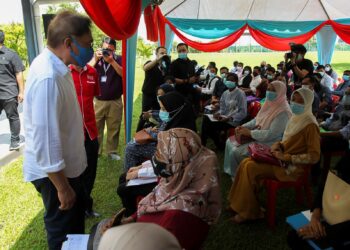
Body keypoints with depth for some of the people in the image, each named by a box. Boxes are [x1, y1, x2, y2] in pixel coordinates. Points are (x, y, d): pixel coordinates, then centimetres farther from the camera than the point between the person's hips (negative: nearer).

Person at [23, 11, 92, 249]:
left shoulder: (55, 67, 0)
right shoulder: (48, 78, -31)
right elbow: (45, 140, -30)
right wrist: (62, 188, -20)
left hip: (66, 164, 9)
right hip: (54, 172, -9)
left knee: (77, 213, 29)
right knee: (62, 231, 14)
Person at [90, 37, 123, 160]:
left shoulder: (119, 59, 1)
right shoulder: (96, 58, 4)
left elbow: (124, 74, -15)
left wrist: (112, 61, -23)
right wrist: (95, 59, -21)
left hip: (115, 102, 0)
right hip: (98, 101, 1)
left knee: (113, 129, 8)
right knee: (96, 128, 6)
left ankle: (112, 151, 22)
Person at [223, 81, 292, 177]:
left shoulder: (283, 112, -22)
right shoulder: (269, 104, 6)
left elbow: (271, 134, -27)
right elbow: (256, 120, 14)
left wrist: (249, 132, -22)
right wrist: (243, 127, -3)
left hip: (268, 143, -9)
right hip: (256, 136, 9)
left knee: (236, 152, -20)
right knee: (230, 142, 4)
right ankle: (230, 170, 17)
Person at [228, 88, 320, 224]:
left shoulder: (310, 125, -18)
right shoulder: (295, 118, 9)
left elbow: (314, 156, -21)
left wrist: (286, 157, -22)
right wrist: (279, 144, -1)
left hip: (292, 167, -9)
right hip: (283, 159, 9)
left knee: (250, 168, -22)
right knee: (245, 163, -7)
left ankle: (249, 212, -7)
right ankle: (240, 203, 3)